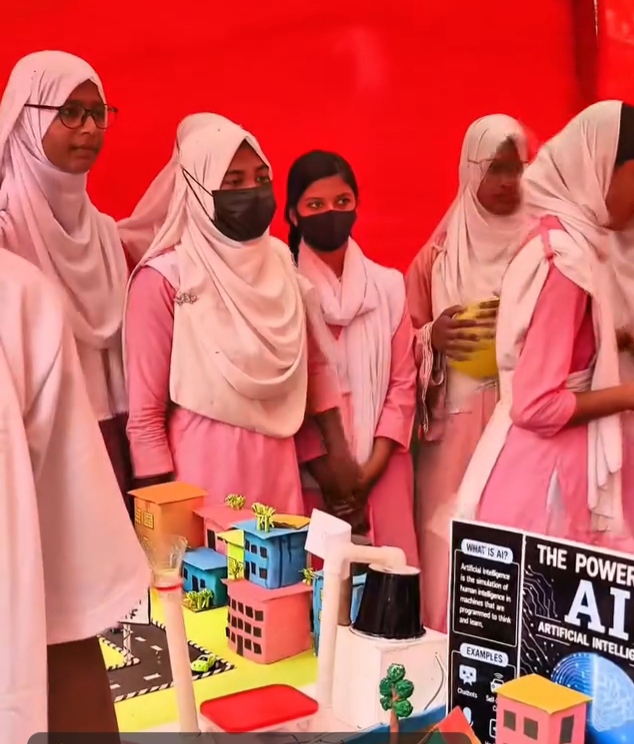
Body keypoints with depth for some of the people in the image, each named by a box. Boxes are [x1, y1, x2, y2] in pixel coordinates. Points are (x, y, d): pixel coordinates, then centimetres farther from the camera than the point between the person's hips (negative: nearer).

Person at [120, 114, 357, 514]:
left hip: (280, 470, 5)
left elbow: (316, 362, 14)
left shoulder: (281, 264, 5)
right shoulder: (165, 278, -12)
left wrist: (338, 450, 10)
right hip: (205, 474, -5)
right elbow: (145, 413, -9)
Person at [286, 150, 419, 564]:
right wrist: (329, 475, -8)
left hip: (381, 470, 2)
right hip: (308, 471, -2)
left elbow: (402, 384, 5)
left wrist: (370, 471, -5)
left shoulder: (388, 285, 6)